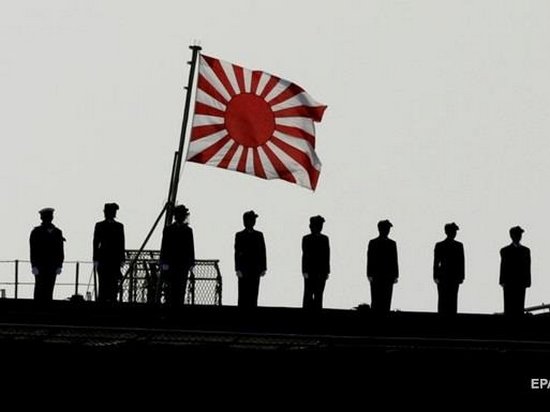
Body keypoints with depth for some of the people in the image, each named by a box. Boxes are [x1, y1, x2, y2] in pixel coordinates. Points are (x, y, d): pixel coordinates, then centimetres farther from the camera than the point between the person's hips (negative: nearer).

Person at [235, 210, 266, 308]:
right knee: (243, 295, -4)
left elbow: (263, 252, 10)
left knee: (254, 295, 1)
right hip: (244, 270, -3)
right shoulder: (240, 235, 3)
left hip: (255, 270, 3)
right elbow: (237, 253, -2)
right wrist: (238, 269, -10)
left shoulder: (259, 235, 12)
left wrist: (263, 268, 3)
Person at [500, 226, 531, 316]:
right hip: (509, 283, -2)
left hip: (521, 283, 2)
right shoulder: (505, 250, 3)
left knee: (520, 308, 0)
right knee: (509, 307, -3)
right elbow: (503, 266, -3)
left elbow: (527, 267, 8)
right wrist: (502, 281, -11)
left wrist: (527, 282, 1)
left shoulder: (526, 250, 11)